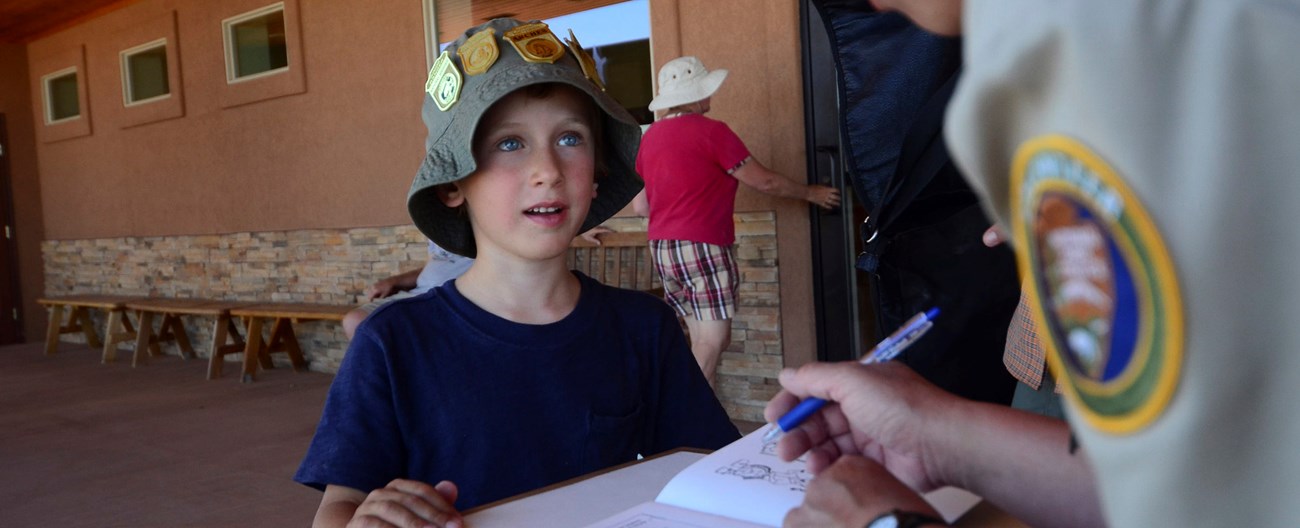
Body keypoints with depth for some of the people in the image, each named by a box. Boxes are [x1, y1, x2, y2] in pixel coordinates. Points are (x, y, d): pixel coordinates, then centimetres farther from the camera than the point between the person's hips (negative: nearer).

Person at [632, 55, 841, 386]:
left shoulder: (651, 136, 12)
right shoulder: (711, 131, -8)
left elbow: (639, 205, 17)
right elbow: (765, 182, -1)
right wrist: (811, 194, 14)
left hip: (662, 248, 8)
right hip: (701, 246, -8)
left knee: (704, 341, 13)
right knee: (713, 341, -7)